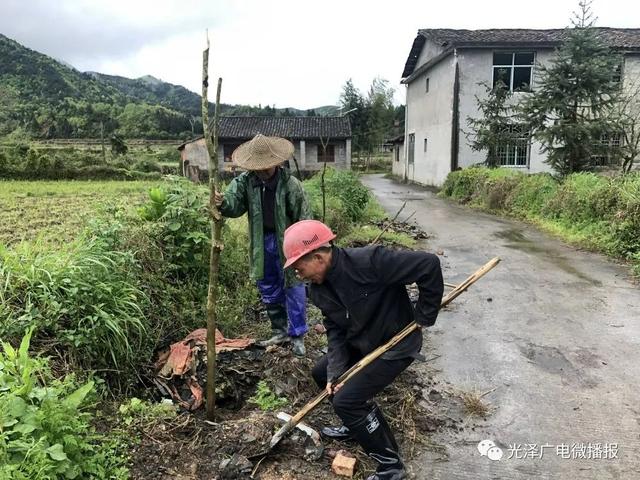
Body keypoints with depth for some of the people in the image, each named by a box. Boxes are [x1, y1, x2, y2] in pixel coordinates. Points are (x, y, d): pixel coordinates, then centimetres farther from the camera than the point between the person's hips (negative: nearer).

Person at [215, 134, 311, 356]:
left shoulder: (289, 183, -15)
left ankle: (297, 335, 19)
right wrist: (223, 203, -36)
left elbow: (303, 217, -11)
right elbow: (235, 204, -13)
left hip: (286, 242, -4)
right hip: (262, 243, 5)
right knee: (269, 290, 16)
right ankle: (280, 331, 34)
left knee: (293, 288, 4)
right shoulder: (245, 181, -4)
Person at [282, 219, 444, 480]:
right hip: (361, 343, 8)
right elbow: (335, 330, -1)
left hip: (397, 343, -8)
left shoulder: (369, 261, -33)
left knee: (346, 400, -15)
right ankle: (357, 424, 37)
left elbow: (429, 265, -30)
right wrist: (335, 371, -14)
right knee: (321, 373, 17)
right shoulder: (319, 289, -7)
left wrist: (424, 316, -21)